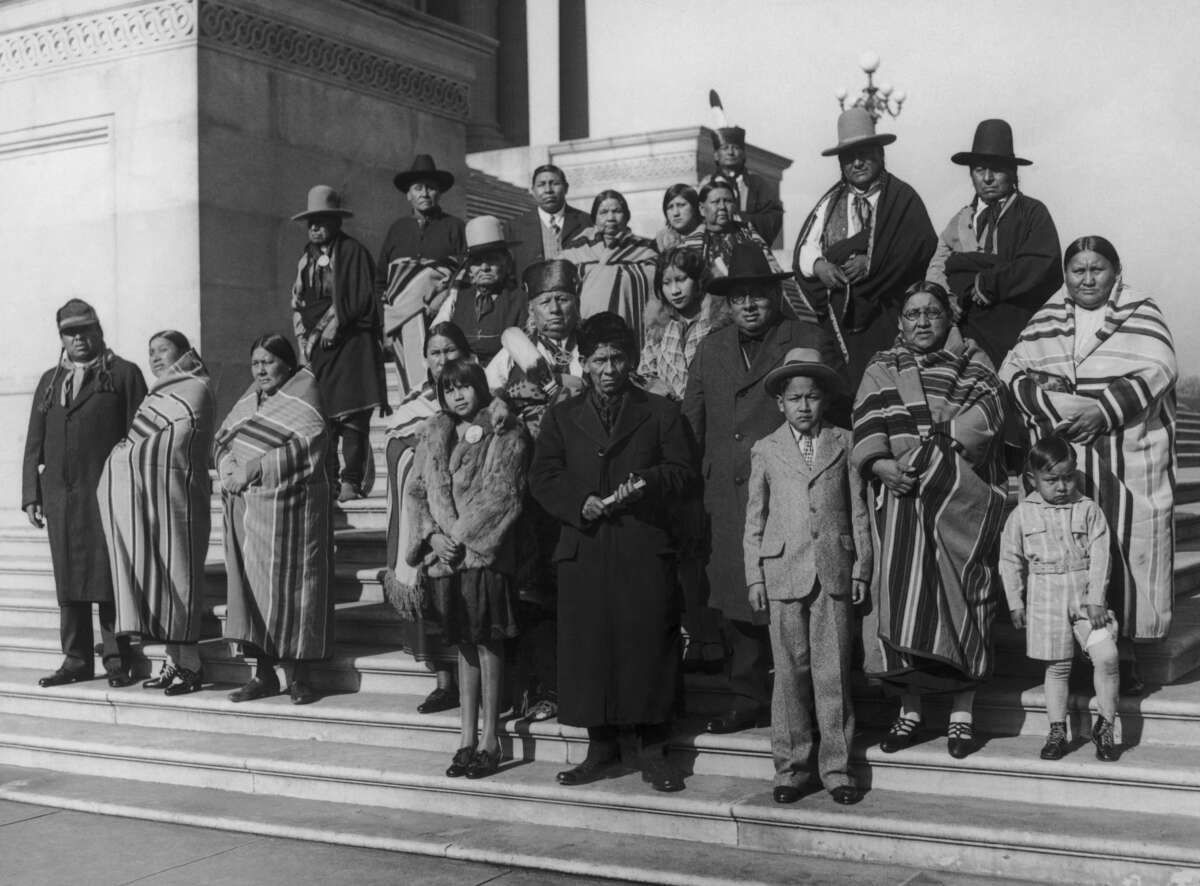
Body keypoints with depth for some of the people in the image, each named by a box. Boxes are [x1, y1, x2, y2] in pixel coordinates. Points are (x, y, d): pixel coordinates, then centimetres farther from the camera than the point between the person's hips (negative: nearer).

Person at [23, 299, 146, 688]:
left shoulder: (124, 373, 5)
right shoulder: (49, 380, 19)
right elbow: (34, 443, 17)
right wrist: (31, 495, 8)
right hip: (59, 496, 5)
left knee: (109, 579, -4)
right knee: (67, 581, 8)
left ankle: (117, 662, 2)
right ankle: (76, 660, 16)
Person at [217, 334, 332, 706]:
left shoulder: (303, 393, -4)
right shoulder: (250, 397, 16)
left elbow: (309, 445, -16)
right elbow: (222, 438, 16)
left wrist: (255, 468, -17)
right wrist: (229, 468, -7)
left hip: (289, 506, -6)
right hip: (244, 507, 6)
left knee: (290, 586, -2)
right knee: (251, 587, 5)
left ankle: (300, 676, 6)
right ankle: (263, 675, 12)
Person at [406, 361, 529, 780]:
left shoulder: (506, 436, -2)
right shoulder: (433, 436, 13)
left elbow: (502, 493, -10)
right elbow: (416, 490, 9)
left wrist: (460, 535, -13)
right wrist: (433, 535, -7)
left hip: (485, 554, -4)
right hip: (445, 556, 4)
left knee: (487, 643, -2)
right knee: (464, 645, 10)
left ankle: (490, 741, 3)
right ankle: (468, 739, 15)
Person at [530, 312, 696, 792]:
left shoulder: (660, 412, 11)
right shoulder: (561, 416, 14)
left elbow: (683, 470, 5)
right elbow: (543, 478, 7)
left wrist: (648, 484, -14)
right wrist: (580, 504, -10)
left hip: (646, 548, -1)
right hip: (584, 549, 2)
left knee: (649, 643, -2)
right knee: (588, 644, 2)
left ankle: (652, 749, 7)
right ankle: (600, 745, 14)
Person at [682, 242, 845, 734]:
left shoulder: (812, 343, 4)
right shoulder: (710, 351, 17)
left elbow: (834, 419, 2)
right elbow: (690, 424, 17)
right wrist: (701, 481, 7)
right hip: (729, 500, 4)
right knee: (739, 601, 6)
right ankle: (747, 699, 16)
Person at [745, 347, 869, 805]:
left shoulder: (842, 443, 9)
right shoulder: (765, 451, 9)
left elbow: (858, 511, 10)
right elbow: (754, 519, 9)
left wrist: (861, 568, 5)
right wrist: (754, 577, 4)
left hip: (834, 570, 0)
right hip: (784, 572, 0)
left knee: (833, 672, 0)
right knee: (790, 673, 3)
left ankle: (836, 768, 9)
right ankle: (790, 768, 13)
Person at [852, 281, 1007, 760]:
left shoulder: (972, 361, 12)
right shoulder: (881, 370, 16)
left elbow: (986, 413, -5)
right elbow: (867, 427, 3)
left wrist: (928, 445, -15)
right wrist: (880, 464, -17)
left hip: (962, 497, -1)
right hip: (900, 494, 1)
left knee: (961, 594, -3)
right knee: (900, 593, -5)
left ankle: (962, 713, 4)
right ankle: (909, 707, 6)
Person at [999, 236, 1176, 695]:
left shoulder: (1141, 314, 5)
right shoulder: (1047, 319, 14)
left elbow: (1158, 371, -7)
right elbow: (1013, 368, 8)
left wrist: (1105, 410, -17)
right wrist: (1046, 402, -11)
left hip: (1127, 459, -2)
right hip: (1060, 462, 3)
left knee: (1125, 550, -3)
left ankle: (1124, 653, 5)